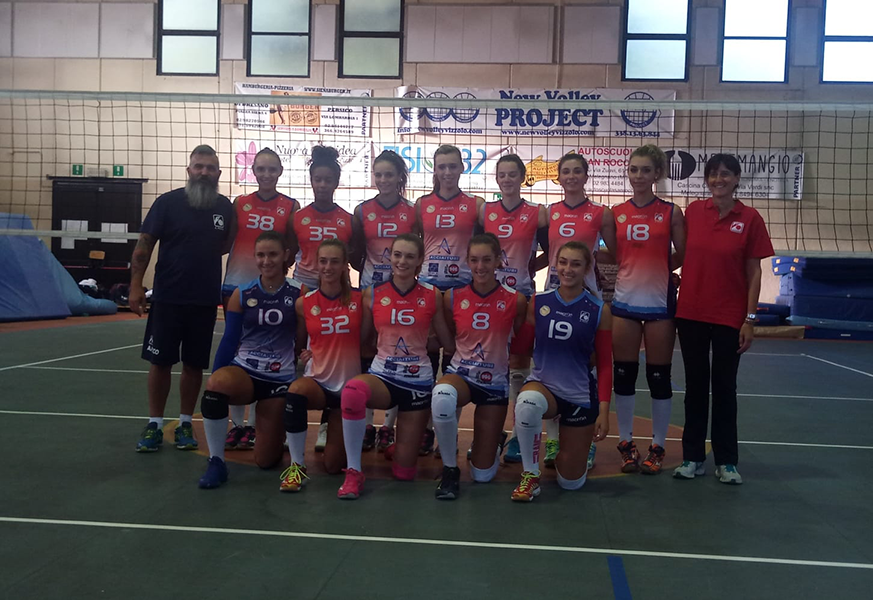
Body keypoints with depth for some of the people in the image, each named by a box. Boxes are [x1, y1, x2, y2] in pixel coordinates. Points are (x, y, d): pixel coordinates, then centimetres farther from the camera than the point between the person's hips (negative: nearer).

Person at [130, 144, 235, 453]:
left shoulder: (225, 207, 4)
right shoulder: (168, 202, -5)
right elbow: (144, 245, -4)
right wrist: (136, 285, -10)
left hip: (206, 301, 2)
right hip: (168, 298, -2)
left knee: (194, 364, 9)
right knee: (160, 361, 4)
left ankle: (185, 424, 22)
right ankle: (154, 425, 16)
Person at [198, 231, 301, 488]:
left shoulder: (298, 293, -5)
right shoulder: (242, 294, -1)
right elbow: (229, 340, -1)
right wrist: (213, 378, -6)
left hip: (280, 379, 0)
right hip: (244, 371, 1)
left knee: (266, 459, 1)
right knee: (216, 384, -38)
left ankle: (273, 431, 39)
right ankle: (216, 461, -20)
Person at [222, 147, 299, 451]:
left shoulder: (290, 206, 1)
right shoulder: (239, 204, 6)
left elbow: (293, 250, 3)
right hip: (236, 285, 2)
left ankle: (254, 424, 13)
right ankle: (237, 423, 16)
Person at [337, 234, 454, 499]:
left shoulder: (432, 296, 0)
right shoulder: (373, 293, 1)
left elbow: (448, 342, 9)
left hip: (418, 381, 1)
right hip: (382, 376, 0)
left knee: (404, 472, 2)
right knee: (352, 390, -40)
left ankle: (401, 448, 42)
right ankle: (353, 472, -23)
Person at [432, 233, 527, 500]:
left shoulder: (515, 300, -10)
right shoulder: (453, 297, -7)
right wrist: (462, 355, -5)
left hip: (496, 383, 0)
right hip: (460, 374, 0)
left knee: (483, 474, 4)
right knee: (442, 395, -41)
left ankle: (494, 439, 42)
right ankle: (450, 470, -16)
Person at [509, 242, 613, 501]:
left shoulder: (599, 311, -7)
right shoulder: (538, 302, -3)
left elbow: (604, 364, -3)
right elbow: (520, 345, 5)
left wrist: (604, 411, -9)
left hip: (581, 396, 0)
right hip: (543, 385, 0)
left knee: (571, 481, 6)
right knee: (528, 401, -39)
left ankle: (583, 443, 42)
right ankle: (530, 476, -16)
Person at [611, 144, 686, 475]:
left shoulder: (671, 212, 0)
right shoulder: (616, 213, 6)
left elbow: (683, 255, 4)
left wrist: (657, 269, 0)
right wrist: (635, 270, -1)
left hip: (659, 302, -2)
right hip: (625, 302, 2)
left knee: (659, 376, 4)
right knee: (624, 374, 6)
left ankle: (657, 447, 17)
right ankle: (626, 444, 19)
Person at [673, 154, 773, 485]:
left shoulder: (750, 218, -4)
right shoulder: (693, 211, 2)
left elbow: (753, 272, -3)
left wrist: (750, 320, -7)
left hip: (729, 317, -2)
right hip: (691, 313, 2)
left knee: (724, 387, 7)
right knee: (695, 385, 10)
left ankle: (726, 461, 19)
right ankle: (692, 457, 20)